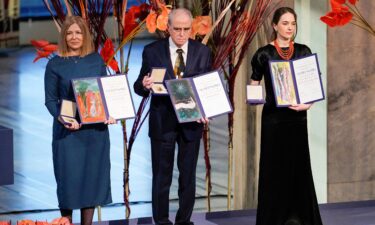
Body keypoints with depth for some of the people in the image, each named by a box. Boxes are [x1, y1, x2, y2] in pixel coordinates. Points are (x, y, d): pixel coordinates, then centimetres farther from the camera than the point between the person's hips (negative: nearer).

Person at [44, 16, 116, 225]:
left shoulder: (96, 60, 6)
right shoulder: (55, 64, -2)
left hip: (96, 128, 3)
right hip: (68, 130, -3)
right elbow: (50, 100, -3)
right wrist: (62, 119, -20)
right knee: (69, 177, -2)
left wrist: (109, 113, -8)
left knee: (93, 176, 5)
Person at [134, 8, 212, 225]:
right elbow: (139, 87, 1)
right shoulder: (152, 51, -3)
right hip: (162, 123, -2)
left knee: (188, 177, 9)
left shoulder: (202, 51, 2)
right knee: (161, 177, 4)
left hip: (192, 121, 2)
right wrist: (144, 85, -23)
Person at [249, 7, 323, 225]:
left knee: (299, 167, 3)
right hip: (273, 119, -2)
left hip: (297, 117, 2)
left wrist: (308, 104, -11)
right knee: (274, 168, 0)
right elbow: (254, 86, 3)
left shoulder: (303, 51, 5)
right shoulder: (264, 54, -3)